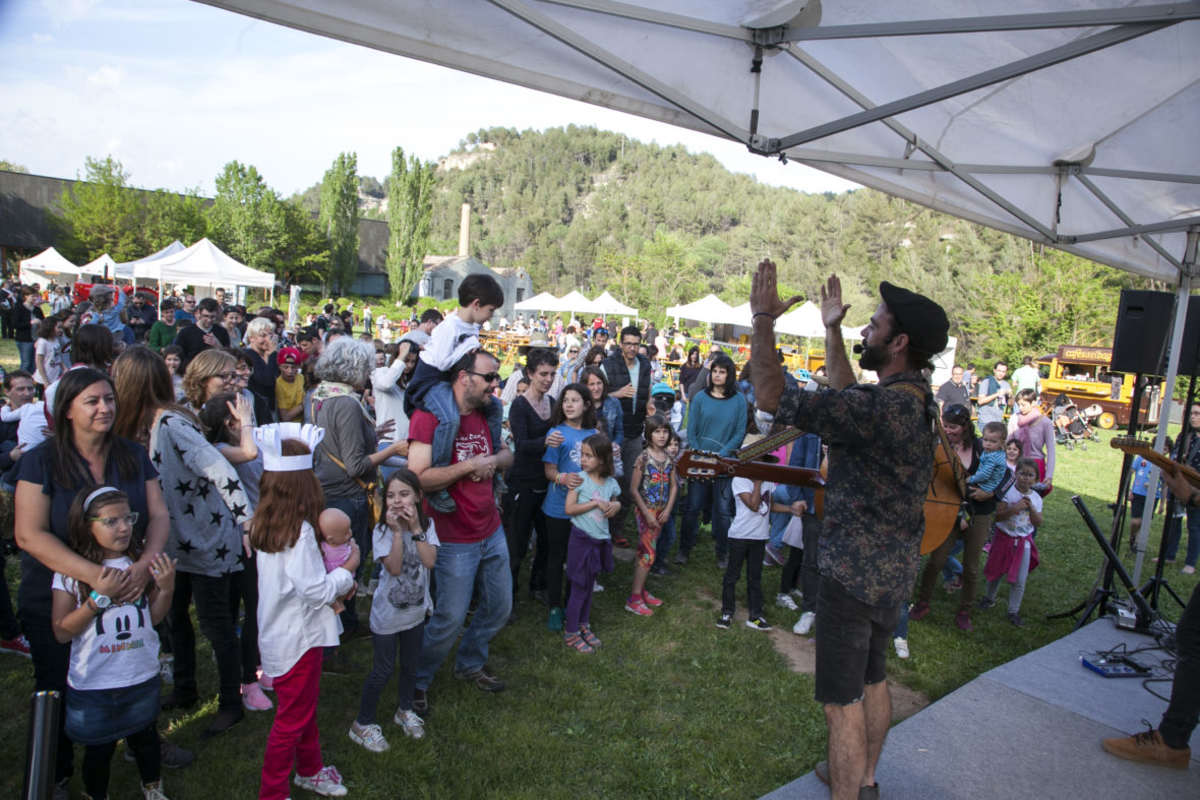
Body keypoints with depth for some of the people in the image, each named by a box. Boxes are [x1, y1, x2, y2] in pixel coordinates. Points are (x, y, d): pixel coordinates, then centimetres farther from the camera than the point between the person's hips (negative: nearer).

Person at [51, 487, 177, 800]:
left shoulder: (142, 561, -6)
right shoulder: (71, 571, -13)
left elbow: (154, 617, 3)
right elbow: (62, 632, -13)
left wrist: (166, 587, -16)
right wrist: (99, 597, -26)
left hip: (142, 677, 2)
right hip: (92, 684, -2)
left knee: (145, 737, 21)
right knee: (98, 748, 17)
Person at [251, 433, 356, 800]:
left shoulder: (266, 525, -1)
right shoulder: (299, 531, -28)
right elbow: (317, 590, -26)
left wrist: (334, 577, -2)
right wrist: (347, 570, -11)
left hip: (282, 635, 9)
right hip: (297, 639, -9)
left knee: (306, 704, 26)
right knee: (292, 719, 8)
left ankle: (310, 769, 45)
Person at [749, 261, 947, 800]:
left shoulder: (880, 409, -28)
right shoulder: (917, 401, 2)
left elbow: (772, 398, -29)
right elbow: (846, 393, 20)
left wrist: (763, 319, -21)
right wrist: (831, 330, 23)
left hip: (855, 575, -10)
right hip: (894, 572, 10)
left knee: (843, 703, 3)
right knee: (873, 680, 26)